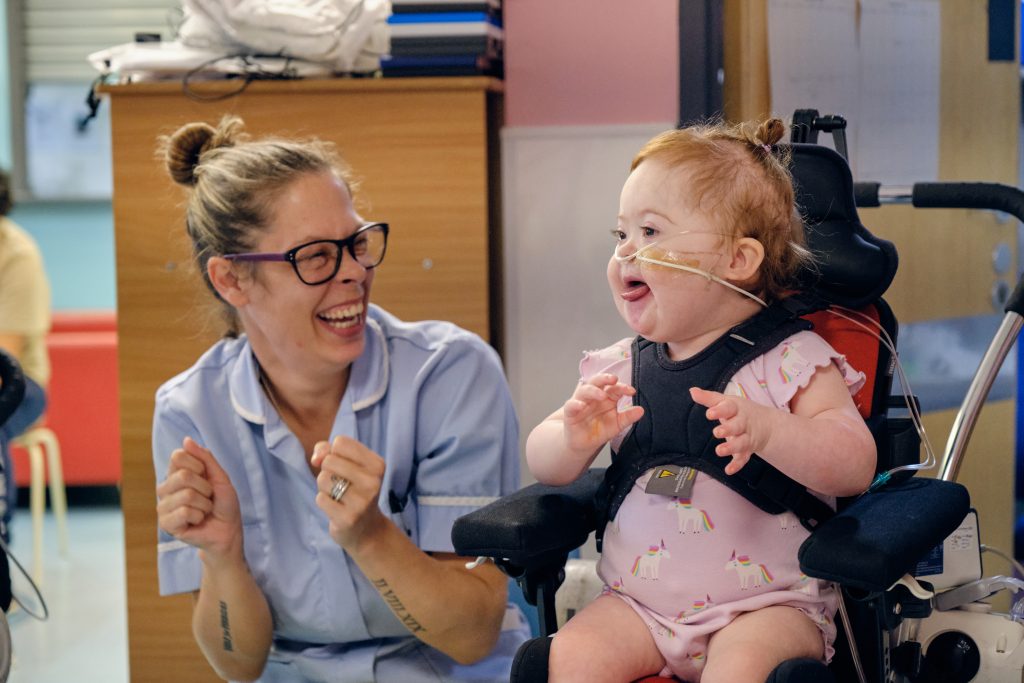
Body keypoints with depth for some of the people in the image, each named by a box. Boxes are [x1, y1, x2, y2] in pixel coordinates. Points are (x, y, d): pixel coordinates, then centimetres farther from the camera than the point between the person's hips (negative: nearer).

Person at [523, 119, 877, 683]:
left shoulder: (789, 360, -5)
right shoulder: (619, 369, 8)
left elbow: (857, 466, -15)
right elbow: (544, 466, 9)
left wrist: (767, 428, -32)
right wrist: (575, 439, -15)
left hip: (767, 602, -4)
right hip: (636, 603, 4)